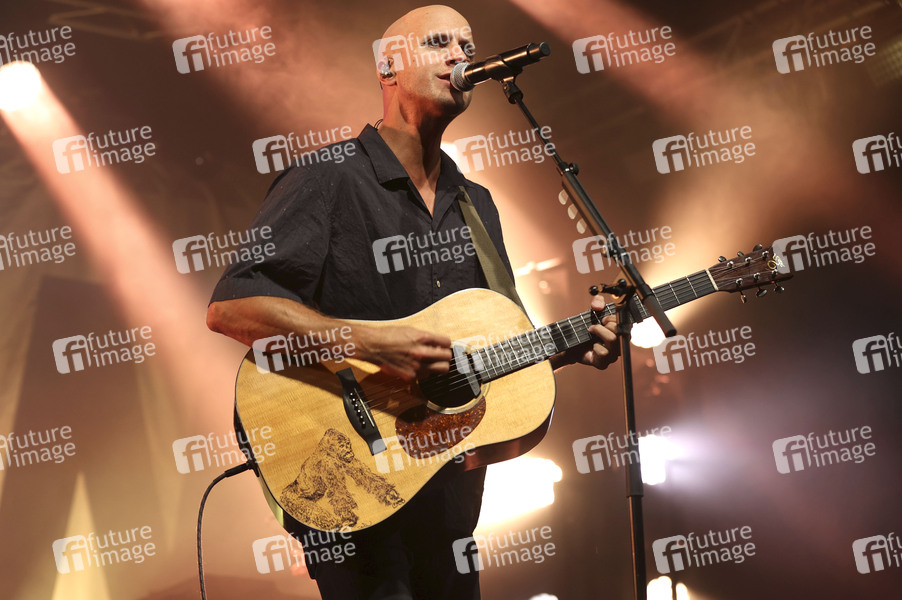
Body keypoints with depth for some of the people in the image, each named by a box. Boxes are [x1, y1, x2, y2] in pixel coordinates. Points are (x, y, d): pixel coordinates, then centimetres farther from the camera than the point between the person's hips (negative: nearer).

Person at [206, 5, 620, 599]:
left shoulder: (476, 204, 14)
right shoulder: (328, 181, -9)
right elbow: (230, 307, -20)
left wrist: (569, 345, -1)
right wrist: (370, 343, -27)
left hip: (450, 488, 7)